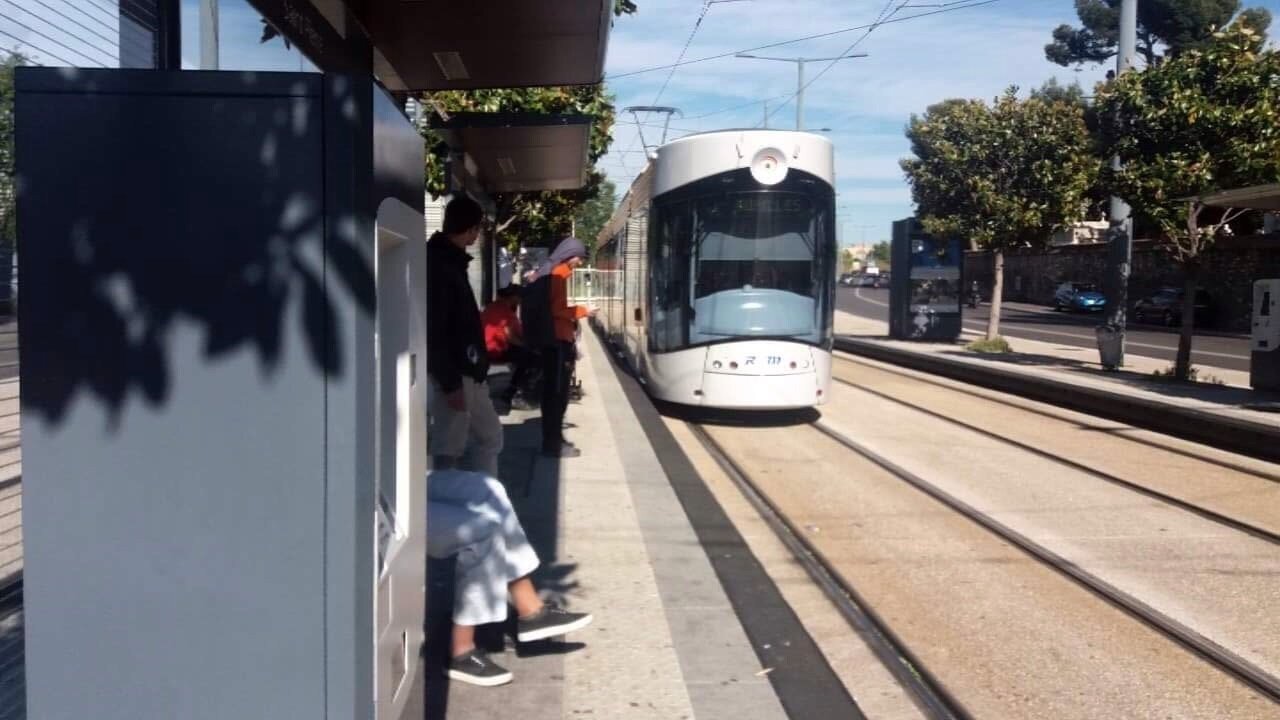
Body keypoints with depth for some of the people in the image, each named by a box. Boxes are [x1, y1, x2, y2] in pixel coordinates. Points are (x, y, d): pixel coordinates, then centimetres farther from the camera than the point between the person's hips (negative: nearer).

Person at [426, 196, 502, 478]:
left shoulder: (450, 262, 13)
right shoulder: (438, 265, -17)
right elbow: (433, 330, -22)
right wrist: (450, 382, -22)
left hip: (468, 373, 10)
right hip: (452, 377, -10)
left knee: (489, 437, 17)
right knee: (448, 450, -1)